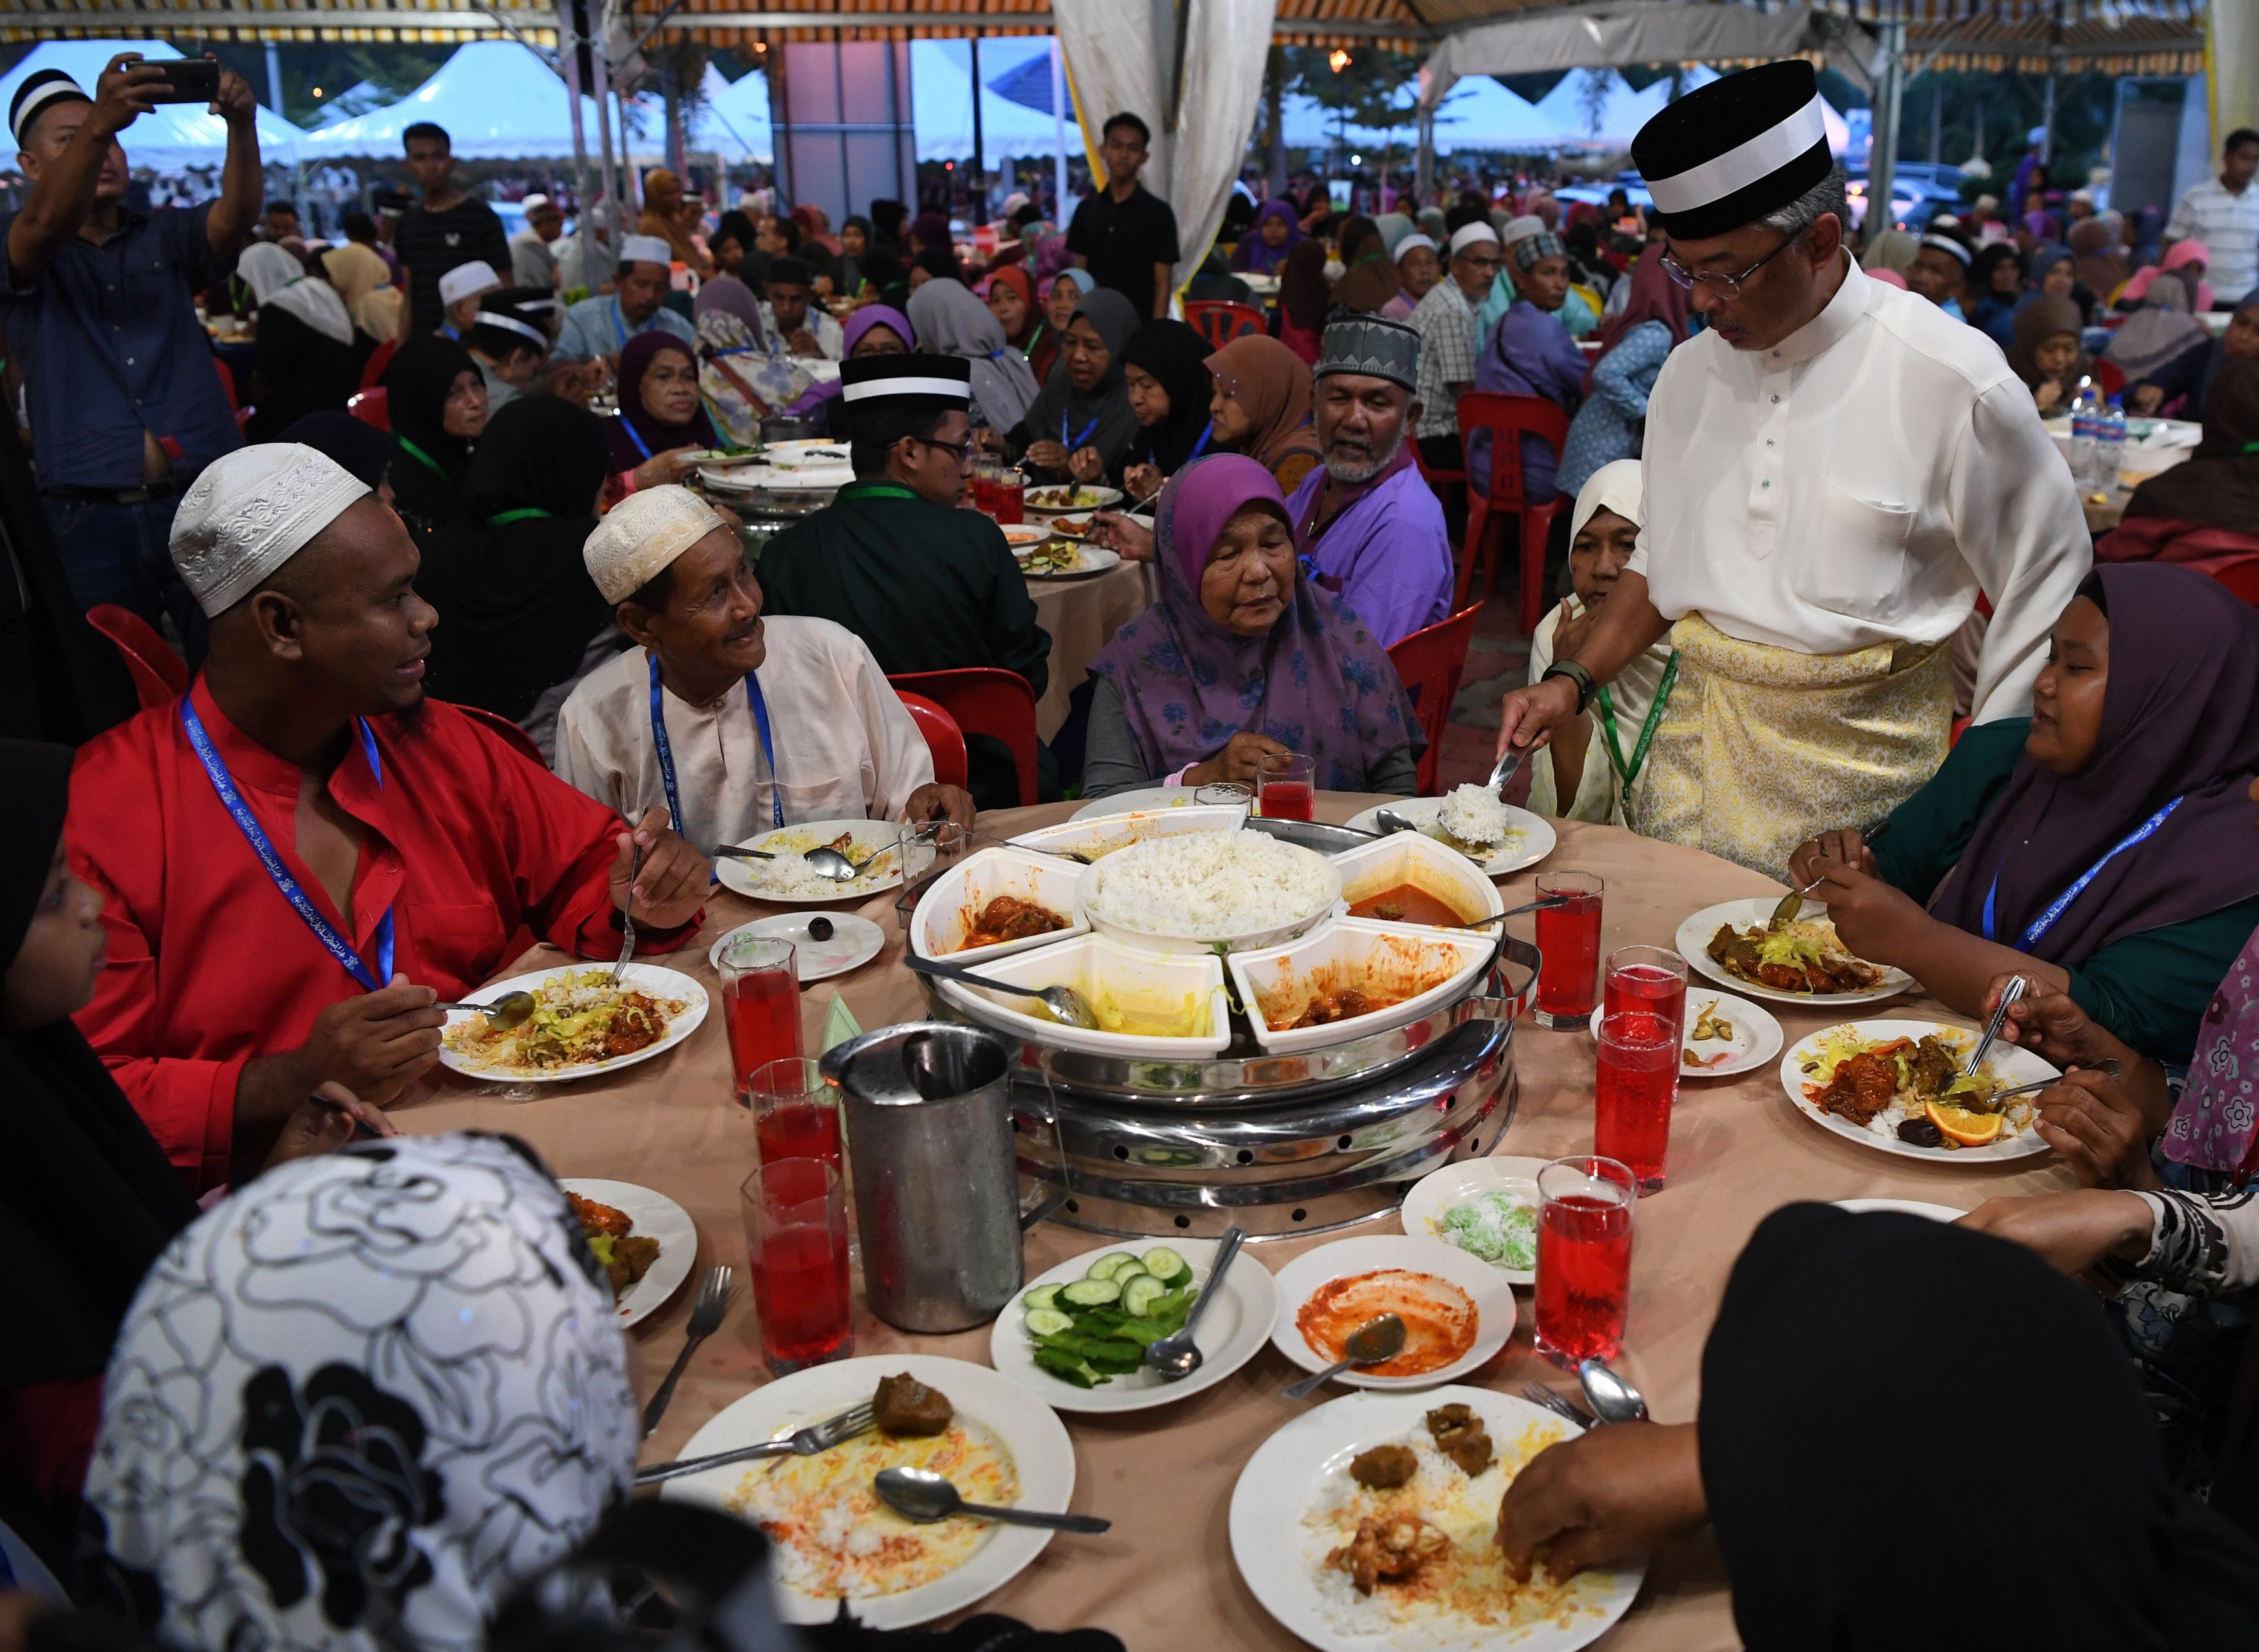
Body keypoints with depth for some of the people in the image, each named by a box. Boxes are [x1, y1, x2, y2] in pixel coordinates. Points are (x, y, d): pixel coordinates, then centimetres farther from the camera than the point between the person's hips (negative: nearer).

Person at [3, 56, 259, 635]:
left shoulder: (166, 235, 15)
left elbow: (235, 216, -5)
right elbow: (47, 224, -15)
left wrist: (242, 125, -25)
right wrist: (98, 122, -31)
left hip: (207, 499, 1)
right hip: (88, 516, -1)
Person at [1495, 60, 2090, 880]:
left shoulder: (1950, 378, -9)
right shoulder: (1690, 371, 8)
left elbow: (2045, 596, -3)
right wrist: (1572, 680, 4)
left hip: (1860, 758, -4)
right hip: (1696, 745, 4)